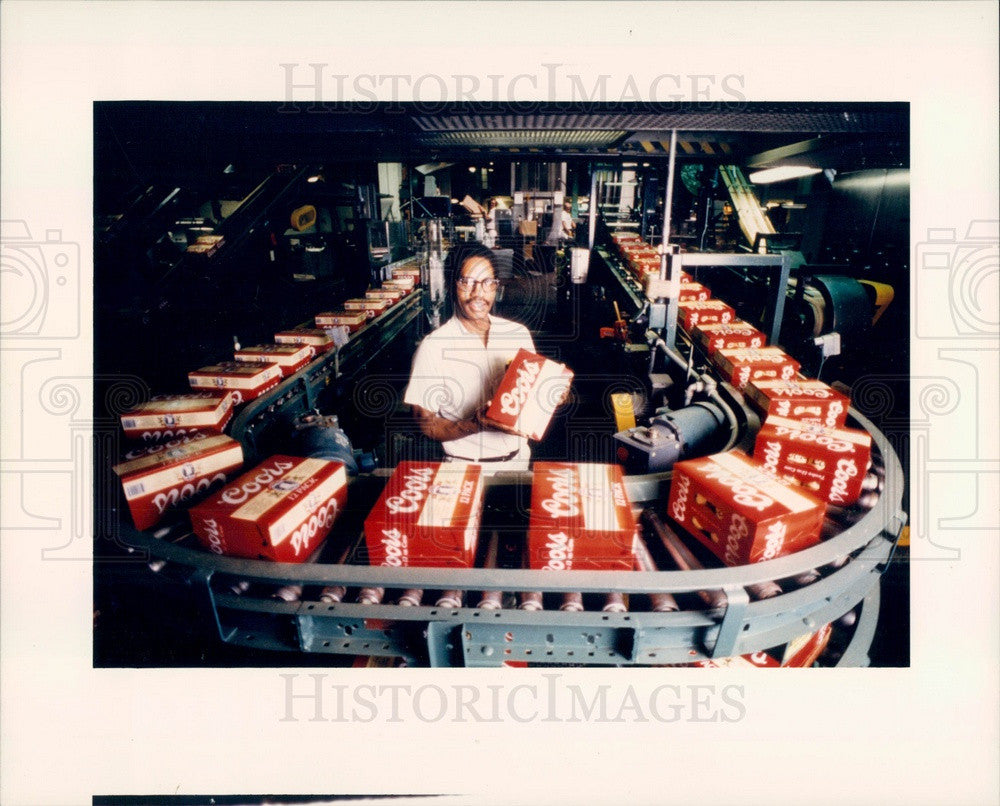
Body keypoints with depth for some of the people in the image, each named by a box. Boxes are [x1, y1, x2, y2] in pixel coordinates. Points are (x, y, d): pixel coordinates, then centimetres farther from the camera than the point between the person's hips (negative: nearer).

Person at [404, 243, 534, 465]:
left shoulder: (518, 334, 3)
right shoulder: (433, 347, -12)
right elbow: (426, 424, -8)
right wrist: (474, 425, -24)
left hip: (518, 458, 4)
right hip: (465, 468, -3)